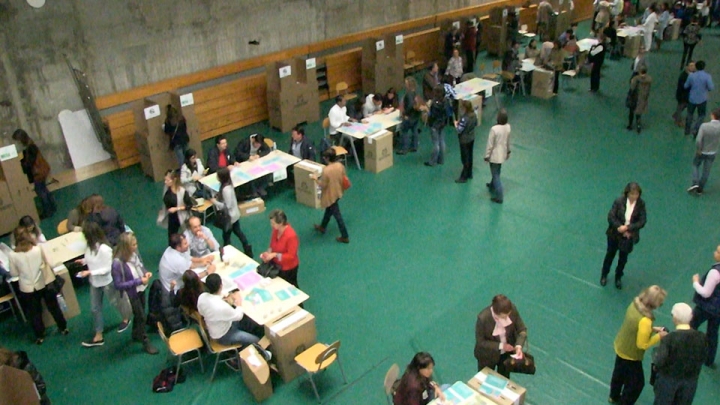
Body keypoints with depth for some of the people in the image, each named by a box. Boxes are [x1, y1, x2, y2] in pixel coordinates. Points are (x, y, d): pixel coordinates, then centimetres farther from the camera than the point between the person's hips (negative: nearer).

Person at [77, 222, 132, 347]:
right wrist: (84, 261, -8)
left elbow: (106, 269, -25)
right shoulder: (90, 246, -10)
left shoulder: (104, 249, -32)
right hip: (94, 282, 7)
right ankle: (98, 336, 28)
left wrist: (89, 272, -28)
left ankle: (126, 318, 50)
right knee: (95, 308, 15)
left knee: (116, 301, 19)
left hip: (107, 282, -7)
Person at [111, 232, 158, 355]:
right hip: (131, 294, -6)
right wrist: (138, 281, -29)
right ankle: (145, 342, 28)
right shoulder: (117, 263, -32)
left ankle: (136, 334, 51)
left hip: (141, 289, 6)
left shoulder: (134, 253, -14)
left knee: (139, 314, 26)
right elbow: (118, 285, -26)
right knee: (141, 317, 8)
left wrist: (146, 272, -15)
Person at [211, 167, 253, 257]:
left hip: (229, 216, -9)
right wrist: (218, 196, 4)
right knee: (238, 231, 23)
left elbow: (227, 206, -27)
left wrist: (215, 202, -20)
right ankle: (247, 249, 31)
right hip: (235, 214, 9)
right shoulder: (229, 184, -2)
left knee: (226, 236, 9)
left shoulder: (225, 189, -31)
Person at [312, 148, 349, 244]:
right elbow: (344, 178, 2)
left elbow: (322, 185, -21)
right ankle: (322, 227, 49)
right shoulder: (340, 165, -9)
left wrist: (316, 178, -6)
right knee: (328, 210, 28)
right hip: (338, 192, 8)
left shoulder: (326, 170, -31)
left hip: (331, 195, -8)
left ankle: (345, 237, 15)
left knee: (337, 215, 5)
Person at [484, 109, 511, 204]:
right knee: (496, 172, 28)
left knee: (496, 175, 3)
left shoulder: (494, 129, -29)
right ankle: (492, 186, 51)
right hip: (503, 154, 7)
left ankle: (499, 197, 6)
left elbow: (490, 144, -21)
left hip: (495, 155, -7)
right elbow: (508, 141, 7)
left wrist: (487, 156, -10)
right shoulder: (508, 127, -7)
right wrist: (508, 151, 22)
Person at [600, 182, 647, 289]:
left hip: (629, 236, 1)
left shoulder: (641, 204, -14)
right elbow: (611, 217, -16)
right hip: (615, 234, -1)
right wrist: (620, 228, -25)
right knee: (610, 255, 18)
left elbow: (642, 221, -13)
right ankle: (604, 275, 39)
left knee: (623, 258, 17)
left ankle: (618, 277, 40)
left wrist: (627, 228, -23)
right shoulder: (619, 201, -19)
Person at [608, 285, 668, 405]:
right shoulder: (644, 321, -38)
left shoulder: (635, 304, -14)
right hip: (630, 355, -8)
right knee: (636, 383, 18)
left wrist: (652, 329, -2)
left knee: (619, 373, 31)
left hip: (620, 347, 8)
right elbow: (642, 345, -25)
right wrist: (658, 336, -16)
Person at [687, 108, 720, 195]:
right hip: (712, 153, 2)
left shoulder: (704, 126, -26)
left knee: (695, 165, 24)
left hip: (702, 152, -2)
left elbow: (698, 140, -26)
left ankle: (695, 183, 8)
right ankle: (700, 190, 26)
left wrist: (698, 150, -12)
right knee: (706, 171, 16)